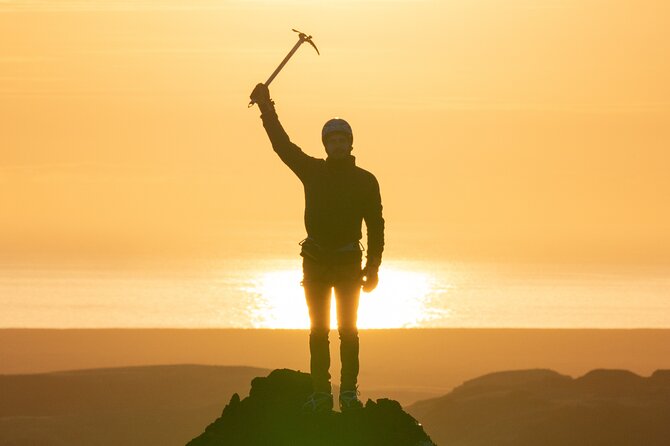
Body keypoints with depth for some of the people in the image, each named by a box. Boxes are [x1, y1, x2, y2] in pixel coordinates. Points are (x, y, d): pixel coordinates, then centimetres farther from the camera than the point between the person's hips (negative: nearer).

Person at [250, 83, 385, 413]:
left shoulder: (365, 181, 1)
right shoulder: (313, 171, 6)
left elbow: (375, 224, 1)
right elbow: (282, 144, 3)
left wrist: (373, 266, -5)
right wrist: (266, 108, -4)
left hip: (348, 261, -2)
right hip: (315, 260, 2)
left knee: (348, 330, -3)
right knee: (318, 330, 2)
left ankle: (349, 392, -1)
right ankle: (321, 393, 3)